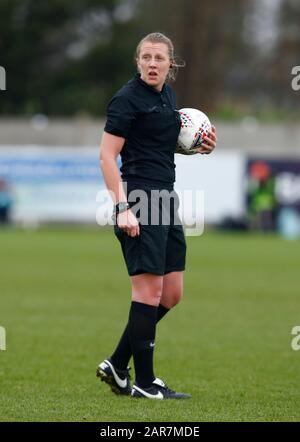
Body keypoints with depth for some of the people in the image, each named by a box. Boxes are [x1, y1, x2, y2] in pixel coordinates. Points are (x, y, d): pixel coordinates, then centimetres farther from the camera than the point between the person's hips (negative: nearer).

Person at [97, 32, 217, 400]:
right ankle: (144, 381, -1)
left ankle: (117, 366, 16)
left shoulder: (167, 94, 14)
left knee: (172, 293, 9)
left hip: (165, 196, 9)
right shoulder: (128, 98, -10)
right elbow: (107, 155, -14)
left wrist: (198, 147, 11)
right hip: (139, 197, -9)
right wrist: (122, 208, -21)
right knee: (149, 290, -8)